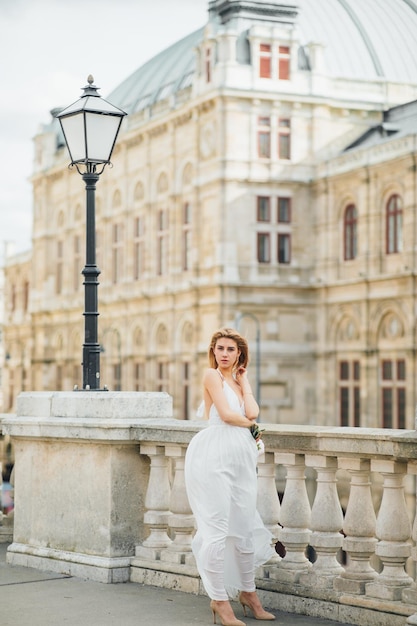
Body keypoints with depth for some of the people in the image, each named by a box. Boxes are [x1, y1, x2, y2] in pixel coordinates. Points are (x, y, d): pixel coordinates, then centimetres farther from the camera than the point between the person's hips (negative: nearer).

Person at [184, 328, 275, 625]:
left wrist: (243, 379, 10)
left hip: (241, 458, 7)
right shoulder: (212, 375, -1)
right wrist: (250, 423, 6)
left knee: (245, 525, 12)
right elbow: (226, 414, -11)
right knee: (218, 527, -7)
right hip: (214, 455, -7)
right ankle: (219, 598, 2)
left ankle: (248, 591, 27)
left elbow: (252, 412, 2)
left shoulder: (237, 380, 20)